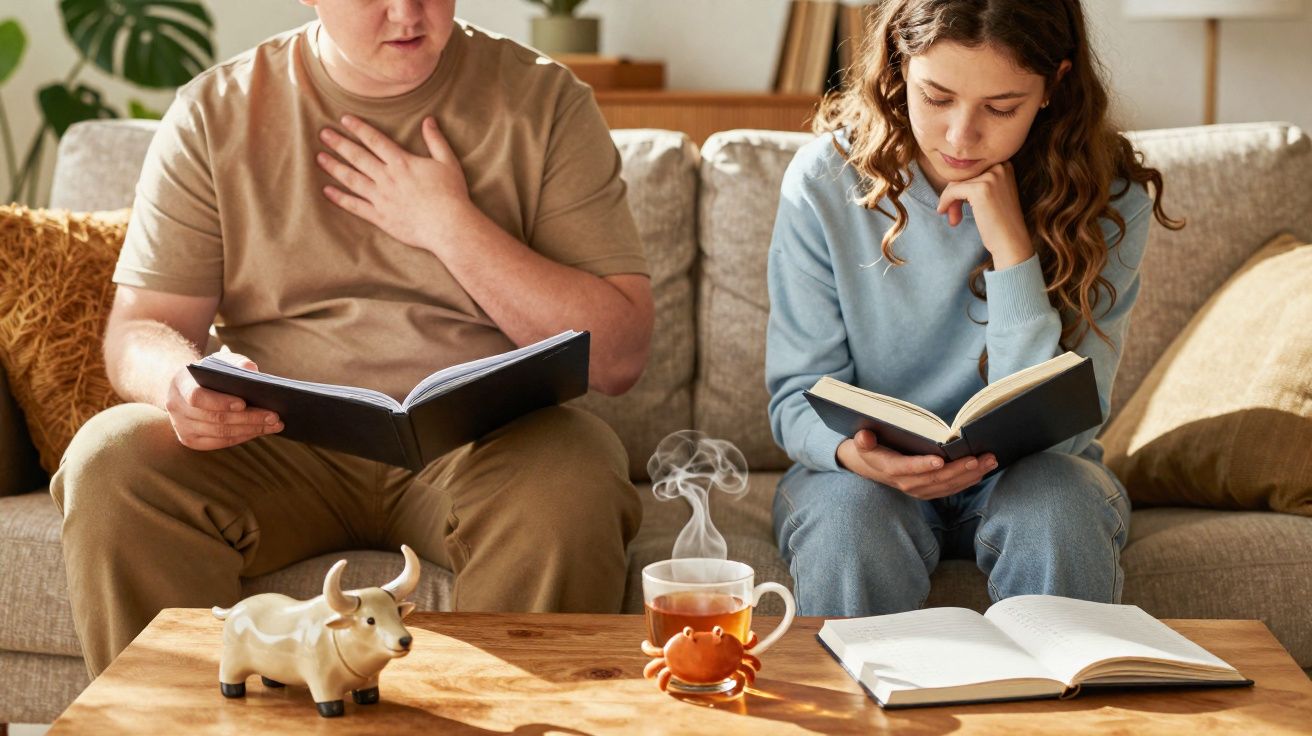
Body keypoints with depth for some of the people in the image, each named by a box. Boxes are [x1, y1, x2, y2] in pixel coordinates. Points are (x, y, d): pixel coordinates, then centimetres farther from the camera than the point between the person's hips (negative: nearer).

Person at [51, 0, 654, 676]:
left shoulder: (543, 103, 1)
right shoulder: (216, 112, 5)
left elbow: (617, 357, -4)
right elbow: (137, 332, 2)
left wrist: (451, 225, -11)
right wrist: (180, 382, -23)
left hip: (478, 443, -1)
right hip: (275, 443, 2)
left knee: (568, 488, -34)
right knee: (108, 463, -26)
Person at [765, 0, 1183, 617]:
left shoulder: (1109, 199, -13)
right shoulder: (826, 180, -12)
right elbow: (798, 397, -7)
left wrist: (1010, 245, -27)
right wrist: (855, 451, -32)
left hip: (1028, 478, 1)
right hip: (869, 475, 0)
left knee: (1059, 515, -33)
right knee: (849, 526, -34)